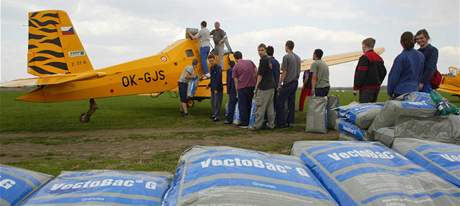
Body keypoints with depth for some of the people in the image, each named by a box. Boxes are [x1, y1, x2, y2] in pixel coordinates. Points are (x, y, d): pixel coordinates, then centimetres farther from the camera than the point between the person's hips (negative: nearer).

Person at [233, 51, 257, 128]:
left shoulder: (236, 67, 2)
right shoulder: (250, 62, 10)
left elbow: (236, 81, 4)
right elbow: (256, 73, 7)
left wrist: (237, 92, 10)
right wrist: (253, 81, 15)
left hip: (242, 87, -4)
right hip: (252, 86, 4)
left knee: (242, 106, 5)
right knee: (249, 104, 15)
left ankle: (244, 123, 6)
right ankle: (249, 122, 21)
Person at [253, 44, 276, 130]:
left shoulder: (263, 60, -12)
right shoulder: (270, 59, 16)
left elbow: (260, 74, -14)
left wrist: (256, 86, -9)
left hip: (263, 87, -9)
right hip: (271, 86, 9)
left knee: (260, 106, -5)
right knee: (270, 106, 11)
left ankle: (258, 125, -2)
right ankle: (271, 124, 14)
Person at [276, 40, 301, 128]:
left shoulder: (286, 57, -10)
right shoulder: (298, 57, 13)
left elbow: (284, 72, -12)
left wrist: (279, 84, -7)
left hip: (287, 83, -8)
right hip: (295, 82, 8)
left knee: (280, 103, -4)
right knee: (291, 103, 10)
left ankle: (281, 122, -5)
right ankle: (290, 121, 11)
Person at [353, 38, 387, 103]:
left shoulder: (365, 57, -13)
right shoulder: (379, 58, 15)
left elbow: (360, 74, -17)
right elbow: (383, 72, 18)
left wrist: (355, 88, -14)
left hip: (366, 88, -9)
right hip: (376, 88, 9)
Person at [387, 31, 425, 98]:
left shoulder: (401, 58, -13)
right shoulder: (421, 56, 7)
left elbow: (393, 77, -8)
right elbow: (420, 74, 16)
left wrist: (390, 92, 2)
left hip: (401, 92, -6)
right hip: (415, 91, 6)